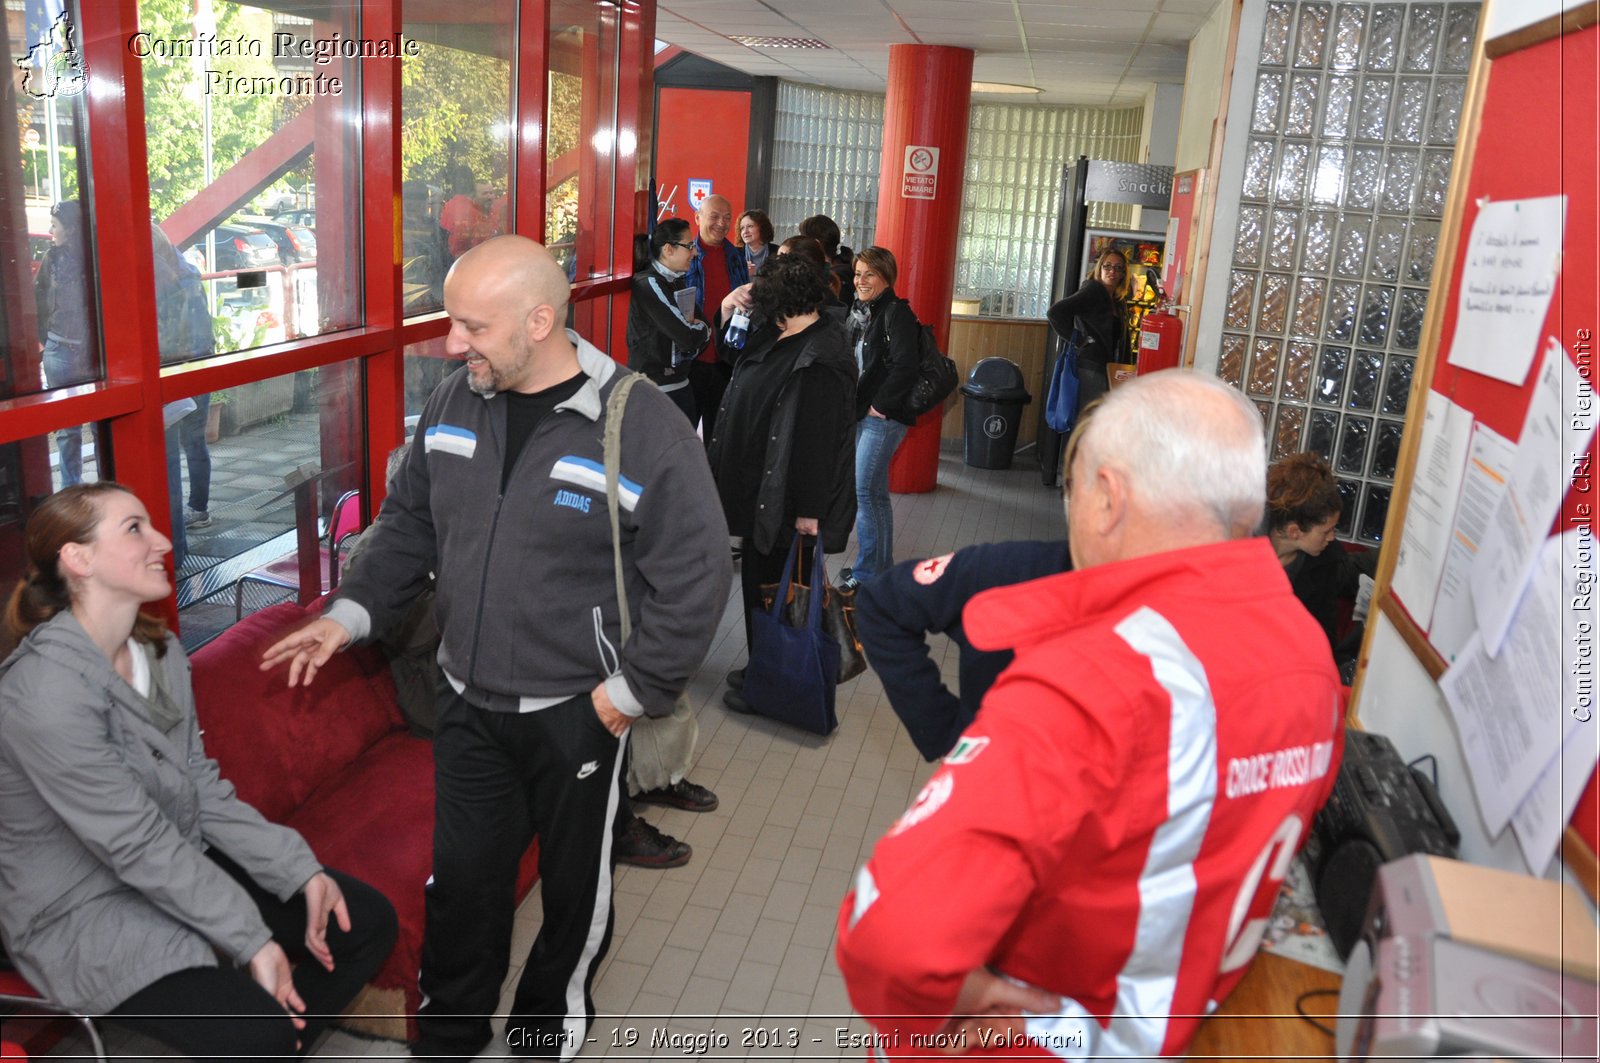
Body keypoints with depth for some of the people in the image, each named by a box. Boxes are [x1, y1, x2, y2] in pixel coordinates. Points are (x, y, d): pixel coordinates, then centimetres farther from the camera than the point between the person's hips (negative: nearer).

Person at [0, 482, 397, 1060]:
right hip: (86, 911, -8)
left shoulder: (161, 650, 1)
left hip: (182, 865, 8)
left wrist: (302, 870, -8)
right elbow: (137, 846, -24)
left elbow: (201, 790, 2)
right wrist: (252, 941, -19)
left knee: (369, 921, -1)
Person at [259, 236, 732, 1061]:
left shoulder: (643, 428, -20)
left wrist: (633, 691, -14)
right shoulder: (455, 402, -1)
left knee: (575, 887, 17)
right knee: (460, 878, 17)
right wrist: (349, 615, 1)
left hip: (576, 714, -4)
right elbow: (409, 523, 11)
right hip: (467, 704, 4)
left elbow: (696, 579, -16)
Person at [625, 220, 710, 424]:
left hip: (680, 383, 8)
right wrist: (701, 329, 0)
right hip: (654, 387, -8)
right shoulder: (649, 284, -16)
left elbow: (704, 323, 10)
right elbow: (689, 337, -21)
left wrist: (694, 327, -11)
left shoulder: (676, 281, 12)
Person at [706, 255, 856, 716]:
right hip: (763, 490, 10)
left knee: (773, 588, 3)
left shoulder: (819, 360, -25)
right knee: (759, 579, 20)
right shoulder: (779, 337, 7)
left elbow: (818, 439, -26)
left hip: (788, 500, -10)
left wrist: (809, 510, -25)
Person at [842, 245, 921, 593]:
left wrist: (880, 404, -18)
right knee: (875, 492, 13)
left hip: (883, 416, -9)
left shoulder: (896, 312, -10)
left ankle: (866, 574, -2)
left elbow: (905, 365, -20)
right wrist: (852, 404, 10)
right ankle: (882, 565, 23)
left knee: (863, 491, -10)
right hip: (861, 412, 9)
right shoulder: (860, 311, 15)